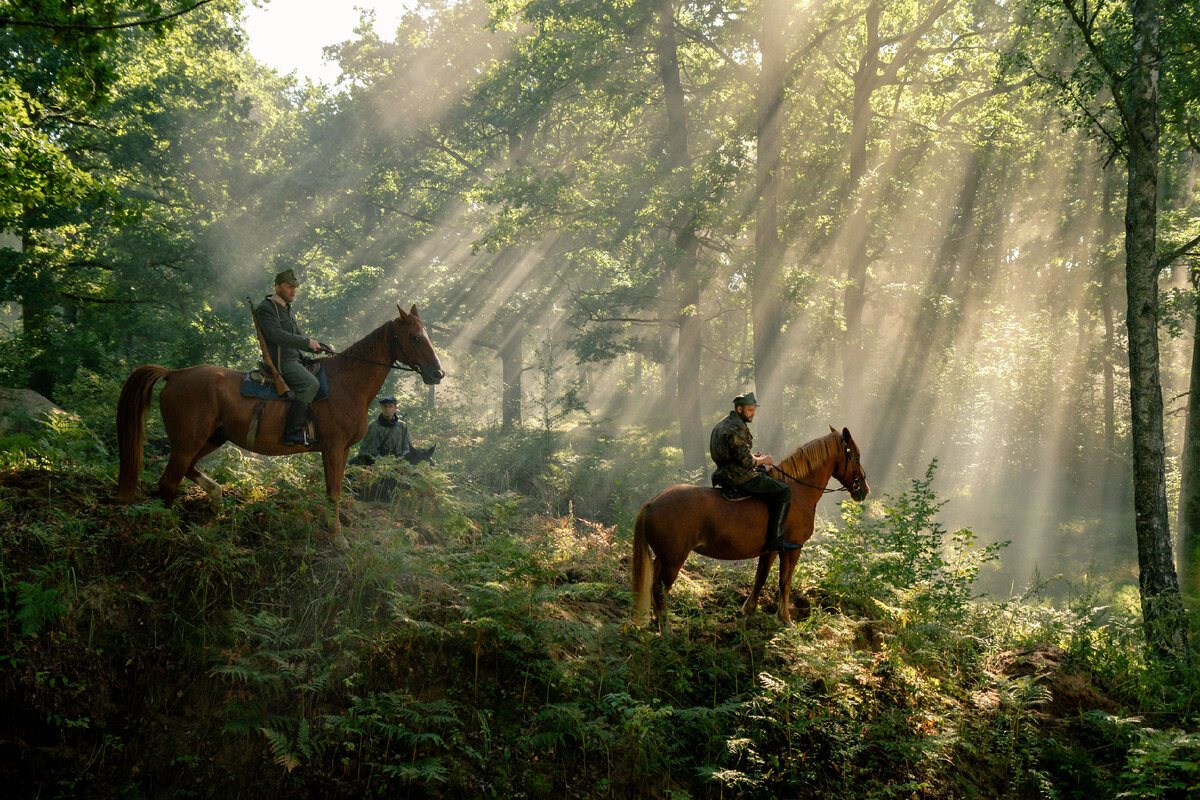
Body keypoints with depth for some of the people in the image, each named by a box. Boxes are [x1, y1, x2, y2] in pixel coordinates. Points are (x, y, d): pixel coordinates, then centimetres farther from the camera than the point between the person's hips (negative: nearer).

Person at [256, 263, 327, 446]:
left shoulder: (287, 309, 23)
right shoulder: (265, 308, -8)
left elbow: (297, 337, 27)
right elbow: (277, 335, -22)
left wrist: (320, 348, 11)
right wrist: (308, 342, -21)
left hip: (294, 360, 10)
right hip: (279, 362, -10)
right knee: (310, 383, -28)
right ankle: (293, 432, -32)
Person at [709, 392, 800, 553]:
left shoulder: (722, 425, 15)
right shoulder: (737, 428, -19)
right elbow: (746, 461, -23)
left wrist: (759, 458, 14)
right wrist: (762, 460, -4)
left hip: (725, 473, 11)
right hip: (740, 478, -11)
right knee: (784, 492, -9)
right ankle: (775, 540, -13)